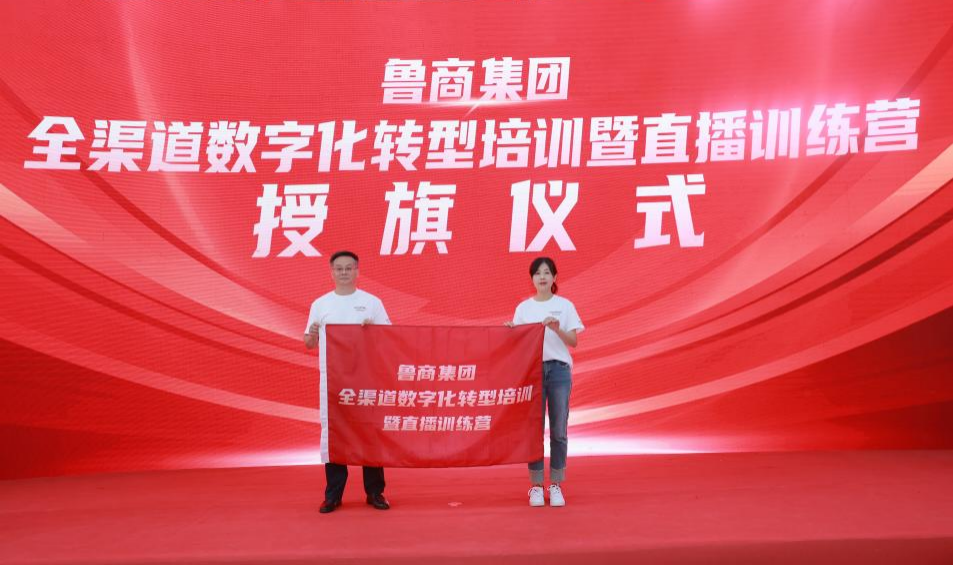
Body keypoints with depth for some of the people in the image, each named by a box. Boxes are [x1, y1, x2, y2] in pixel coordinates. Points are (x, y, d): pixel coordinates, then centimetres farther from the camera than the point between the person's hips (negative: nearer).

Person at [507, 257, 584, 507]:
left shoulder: (565, 306, 3)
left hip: (560, 370, -1)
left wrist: (557, 329, -18)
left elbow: (573, 342, -1)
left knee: (559, 430, 2)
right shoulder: (523, 307, 8)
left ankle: (556, 485, 13)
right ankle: (536, 485, 11)